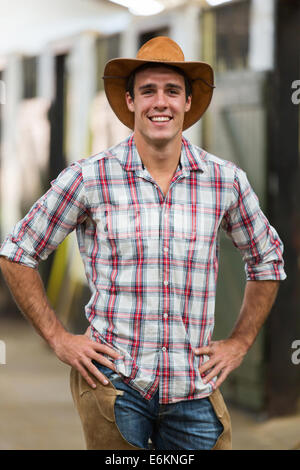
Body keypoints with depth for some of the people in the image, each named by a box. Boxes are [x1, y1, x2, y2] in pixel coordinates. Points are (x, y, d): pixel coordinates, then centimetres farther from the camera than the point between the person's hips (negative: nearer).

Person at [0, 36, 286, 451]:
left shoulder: (226, 181, 3)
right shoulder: (90, 179, -3)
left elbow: (267, 262, 19)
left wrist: (239, 343, 11)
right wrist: (58, 338, 0)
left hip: (195, 390, 2)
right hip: (114, 383, -2)